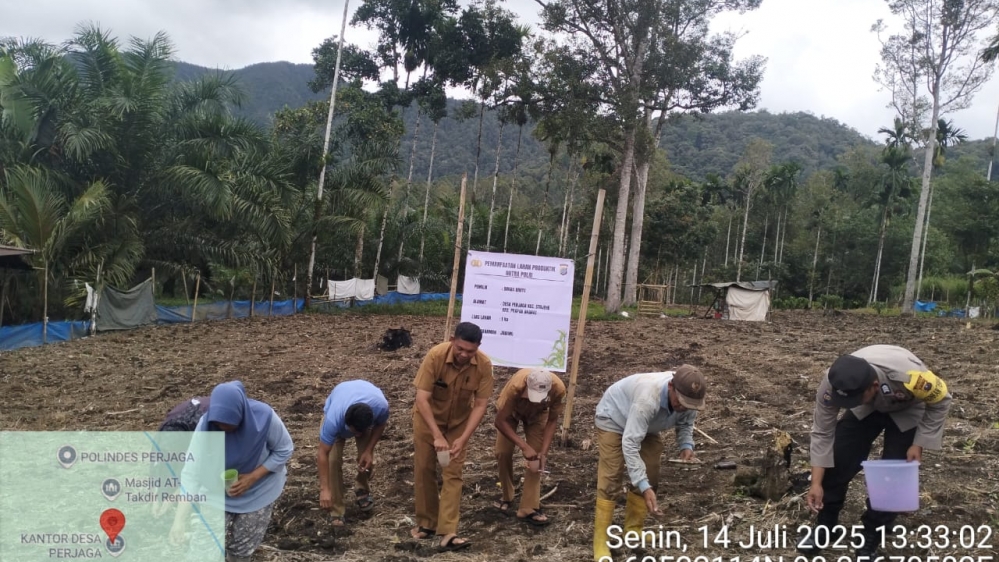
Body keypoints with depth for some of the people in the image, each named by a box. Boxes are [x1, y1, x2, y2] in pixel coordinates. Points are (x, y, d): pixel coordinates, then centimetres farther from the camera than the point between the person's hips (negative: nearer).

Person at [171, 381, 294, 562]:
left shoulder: (264, 417, -31)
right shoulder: (206, 425, -29)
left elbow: (284, 450, -15)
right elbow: (191, 470, -31)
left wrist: (252, 477, -24)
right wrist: (180, 519, -40)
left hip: (259, 489, 0)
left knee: (242, 546, 6)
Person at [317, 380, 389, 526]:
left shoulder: (381, 406, -41)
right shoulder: (333, 419, -45)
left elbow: (380, 424, -15)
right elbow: (323, 454, -34)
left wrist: (369, 450, -21)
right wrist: (324, 489, -34)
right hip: (335, 409, -1)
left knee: (366, 458, -9)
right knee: (333, 460, -17)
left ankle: (362, 490, 22)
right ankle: (336, 510, -4)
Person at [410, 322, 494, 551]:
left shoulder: (484, 365, -25)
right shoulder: (435, 355, -30)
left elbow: (480, 404, -18)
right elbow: (422, 398, -29)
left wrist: (463, 438, -26)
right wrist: (437, 435, -34)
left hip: (459, 422, 1)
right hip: (428, 418, -1)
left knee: (453, 474, -5)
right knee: (423, 470, 4)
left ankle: (447, 533, -7)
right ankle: (426, 523, 20)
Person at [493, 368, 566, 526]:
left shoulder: (558, 388, -38)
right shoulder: (515, 385, -45)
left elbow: (552, 420, -19)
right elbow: (500, 421, -34)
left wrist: (543, 451, -26)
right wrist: (524, 447, -39)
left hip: (537, 414, 1)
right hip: (510, 411, -1)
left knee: (537, 456, -10)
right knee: (503, 453, -7)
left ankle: (529, 509, -3)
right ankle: (506, 497, 17)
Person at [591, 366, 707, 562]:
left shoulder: (688, 398, -25)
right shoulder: (648, 398, -46)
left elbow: (685, 422, -2)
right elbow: (630, 444, -44)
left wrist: (686, 445, -22)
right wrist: (644, 487, -47)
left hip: (647, 426, 7)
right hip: (613, 418, -6)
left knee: (649, 477, 4)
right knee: (611, 478, -13)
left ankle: (633, 530, 20)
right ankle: (601, 540, -5)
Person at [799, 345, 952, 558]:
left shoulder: (909, 376, -44)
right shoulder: (831, 384, -35)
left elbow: (940, 401, -20)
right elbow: (822, 433, -22)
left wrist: (919, 443, -21)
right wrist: (816, 483, -23)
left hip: (907, 412, -2)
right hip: (866, 409, 2)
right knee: (838, 460, -10)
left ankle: (869, 537, 8)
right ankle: (824, 526, 9)